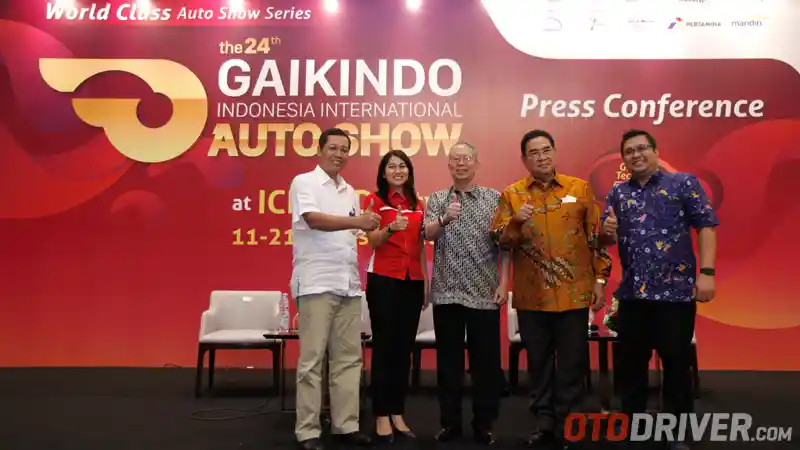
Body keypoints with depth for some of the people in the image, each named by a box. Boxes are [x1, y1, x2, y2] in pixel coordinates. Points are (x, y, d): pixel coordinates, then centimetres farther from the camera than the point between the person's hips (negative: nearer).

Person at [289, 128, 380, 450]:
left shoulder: (349, 192, 18)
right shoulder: (304, 183, -2)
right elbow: (314, 219, -18)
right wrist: (356, 222, -29)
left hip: (348, 284, 7)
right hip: (316, 283, -7)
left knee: (349, 358, 8)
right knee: (312, 359, -2)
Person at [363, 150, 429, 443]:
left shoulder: (417, 204, 14)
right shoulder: (375, 199, 0)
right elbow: (373, 241, -10)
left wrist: (427, 281, 13)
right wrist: (391, 228, -29)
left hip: (413, 281, 5)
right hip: (383, 280, -5)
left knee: (404, 348, 8)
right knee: (383, 346, 0)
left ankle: (397, 413, 18)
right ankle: (381, 416, 8)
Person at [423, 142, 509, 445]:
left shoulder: (494, 198, 5)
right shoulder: (437, 199, 8)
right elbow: (428, 234, -9)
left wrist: (503, 283, -5)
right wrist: (444, 219, -29)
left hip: (484, 293, -1)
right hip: (446, 292, 1)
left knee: (485, 361, 4)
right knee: (448, 360, 8)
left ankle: (484, 424, 19)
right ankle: (450, 422, 20)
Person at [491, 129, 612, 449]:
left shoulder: (580, 188, 4)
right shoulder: (511, 194, 4)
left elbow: (597, 237, 5)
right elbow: (501, 241, 0)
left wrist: (600, 279, 1)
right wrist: (516, 221, -19)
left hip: (574, 292, 0)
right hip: (531, 295, 1)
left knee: (572, 361, 6)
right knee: (539, 361, 10)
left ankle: (566, 424, 22)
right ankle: (544, 421, 25)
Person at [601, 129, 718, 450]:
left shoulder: (684, 184, 0)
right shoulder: (617, 194, 12)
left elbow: (706, 226, -5)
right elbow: (609, 241, 15)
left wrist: (706, 272, -14)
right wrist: (608, 232, -8)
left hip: (676, 290, -4)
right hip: (632, 293, 4)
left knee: (677, 364, 5)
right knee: (630, 363, 12)